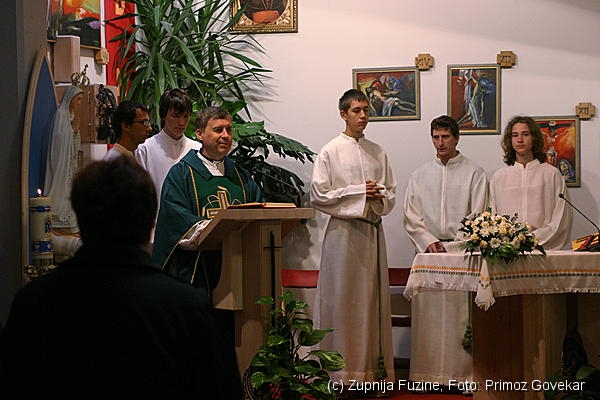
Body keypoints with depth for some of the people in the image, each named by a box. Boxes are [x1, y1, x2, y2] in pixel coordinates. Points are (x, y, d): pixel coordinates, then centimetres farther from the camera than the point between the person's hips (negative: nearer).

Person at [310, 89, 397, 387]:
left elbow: (391, 192, 15)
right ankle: (345, 372, -1)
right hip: (343, 231, -5)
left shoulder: (378, 153, 12)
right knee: (344, 299, -4)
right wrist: (358, 193, -10)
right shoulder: (330, 152, -2)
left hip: (373, 231, 5)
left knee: (373, 297, 5)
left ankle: (374, 367, 8)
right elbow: (318, 195, -7)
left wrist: (379, 197, -8)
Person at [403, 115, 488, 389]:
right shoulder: (420, 175, 15)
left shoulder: (474, 173, 6)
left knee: (461, 314, -6)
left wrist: (453, 245, -9)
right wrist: (429, 242, -5)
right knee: (428, 314, -2)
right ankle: (429, 373, 2)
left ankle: (463, 373, -3)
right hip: (428, 251, 2)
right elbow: (411, 216, 10)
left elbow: (477, 217, 0)